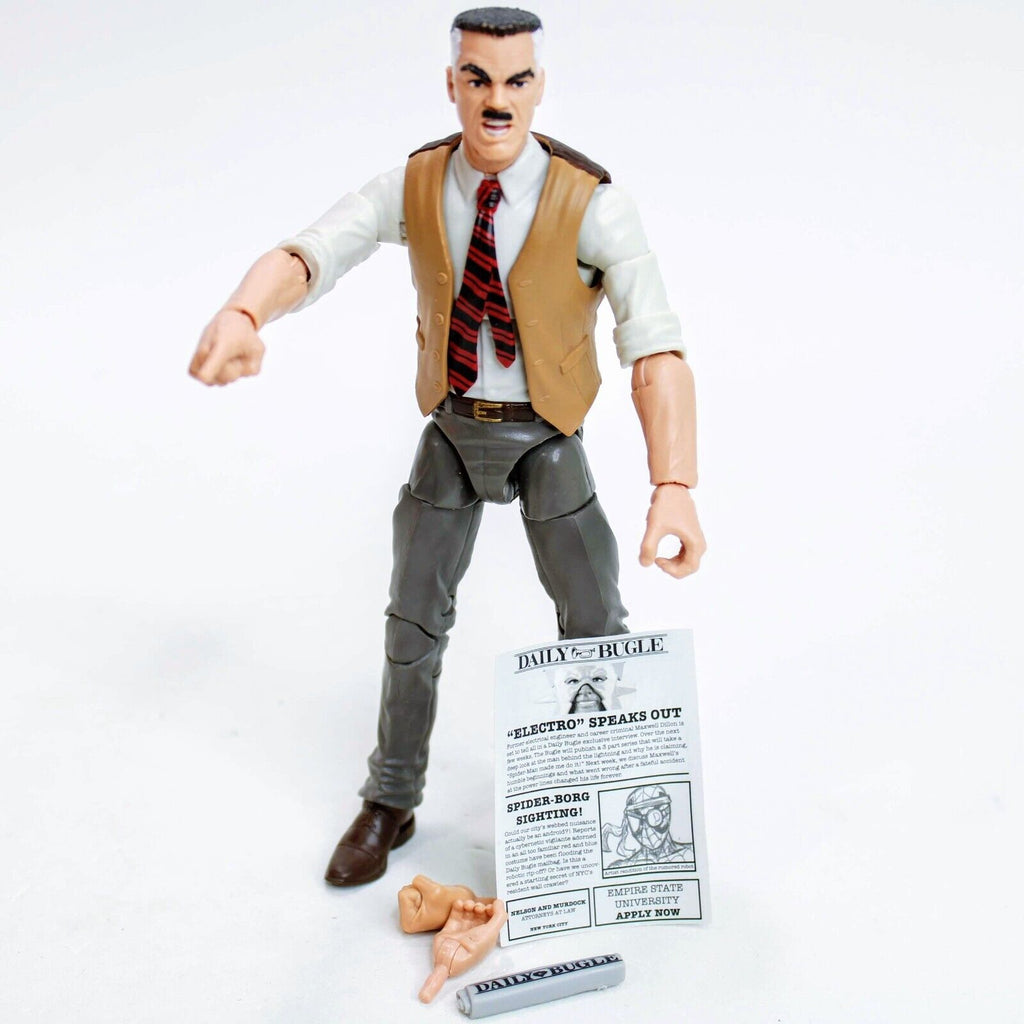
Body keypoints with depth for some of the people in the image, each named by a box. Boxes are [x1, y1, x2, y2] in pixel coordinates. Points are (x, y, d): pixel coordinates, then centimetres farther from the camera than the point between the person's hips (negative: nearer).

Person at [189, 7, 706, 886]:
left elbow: (656, 348, -33)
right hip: (452, 428, 2)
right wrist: (242, 314, -52)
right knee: (415, 618, 7)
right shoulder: (413, 187, -14)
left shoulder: (593, 204, -24)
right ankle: (391, 805, 26)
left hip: (547, 436, -2)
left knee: (595, 621, 2)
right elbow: (304, 258, -26)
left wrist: (675, 487, -48)